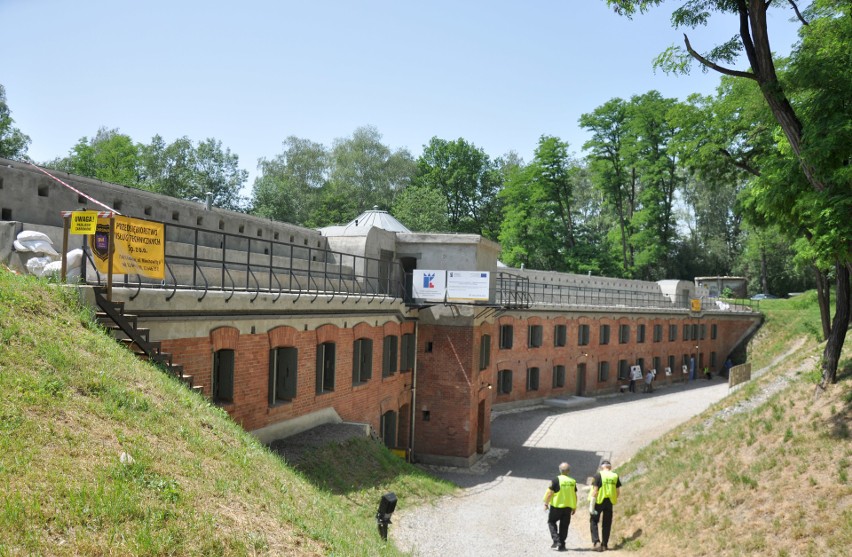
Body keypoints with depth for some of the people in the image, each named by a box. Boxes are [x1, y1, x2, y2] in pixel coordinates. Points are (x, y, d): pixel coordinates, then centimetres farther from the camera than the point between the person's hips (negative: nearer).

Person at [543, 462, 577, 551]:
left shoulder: (556, 480, -11)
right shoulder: (573, 481, 2)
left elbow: (550, 492, -10)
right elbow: (575, 495, 9)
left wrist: (546, 503, 1)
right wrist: (574, 507, 19)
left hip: (557, 506, -4)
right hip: (568, 506, 4)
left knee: (551, 522, 11)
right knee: (564, 525, 12)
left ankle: (556, 541, -1)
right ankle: (562, 545, 13)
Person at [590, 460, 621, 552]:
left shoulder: (598, 475, -9)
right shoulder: (615, 476, 3)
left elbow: (595, 490, -12)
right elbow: (618, 491, 5)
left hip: (599, 501, -4)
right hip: (610, 502, 4)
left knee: (594, 521, 9)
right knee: (607, 523, 13)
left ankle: (596, 542, -4)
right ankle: (604, 544, 16)